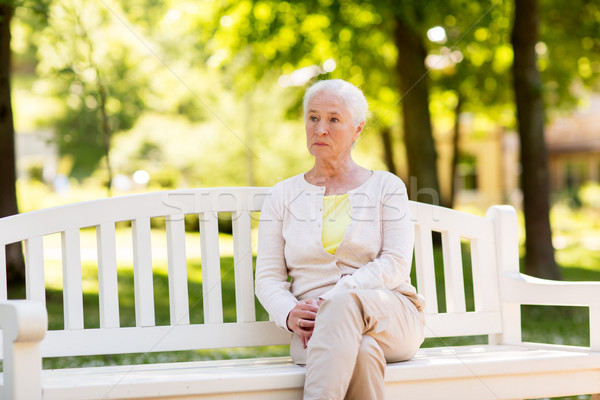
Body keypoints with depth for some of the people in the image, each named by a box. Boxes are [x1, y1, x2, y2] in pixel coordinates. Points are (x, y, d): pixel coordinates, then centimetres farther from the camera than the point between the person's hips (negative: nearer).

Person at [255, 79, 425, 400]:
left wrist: (331, 299, -17)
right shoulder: (282, 196, 16)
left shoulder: (386, 187, 11)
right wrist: (290, 314, -15)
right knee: (361, 351, -38)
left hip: (392, 319, 0)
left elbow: (396, 264, -2)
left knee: (344, 301, -39)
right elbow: (267, 277, 10)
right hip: (316, 329, 1)